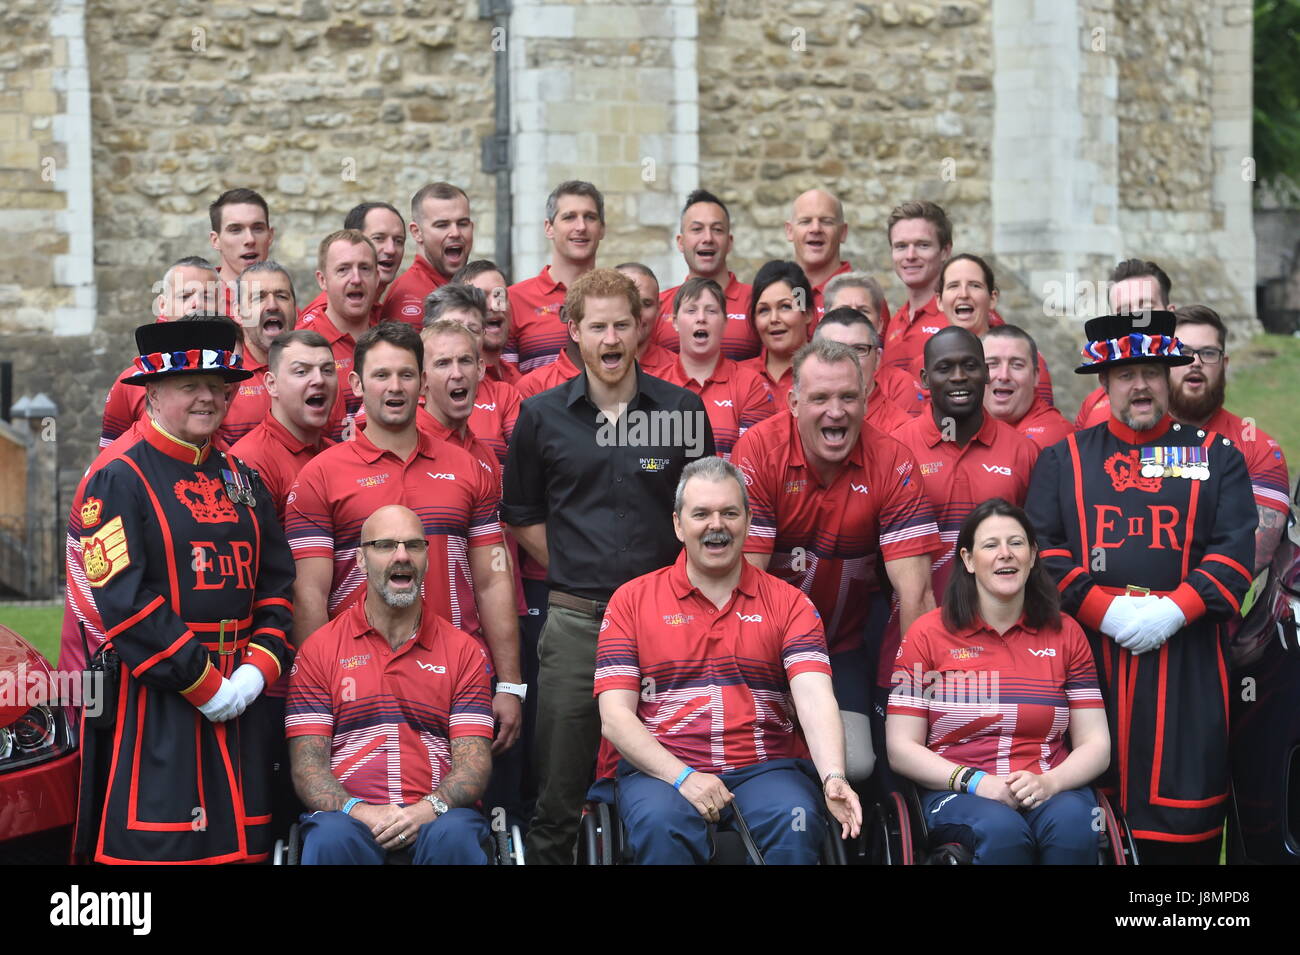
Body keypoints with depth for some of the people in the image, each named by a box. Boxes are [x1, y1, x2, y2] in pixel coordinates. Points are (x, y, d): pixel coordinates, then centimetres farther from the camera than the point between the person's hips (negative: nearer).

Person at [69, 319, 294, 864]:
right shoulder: (119, 479, -7)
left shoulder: (241, 481, 16)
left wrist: (258, 670, -3)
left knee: (239, 841, 9)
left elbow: (276, 586, 14)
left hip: (238, 700, 7)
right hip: (153, 706, -7)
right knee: (154, 845, -7)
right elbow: (121, 602, -16)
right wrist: (204, 683, -15)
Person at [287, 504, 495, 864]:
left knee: (454, 836, -34)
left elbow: (474, 761, 4)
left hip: (437, 815, 1)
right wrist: (356, 810, -17)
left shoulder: (463, 651, 12)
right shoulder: (320, 649, 11)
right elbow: (306, 762, 3)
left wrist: (429, 808, -17)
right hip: (347, 814, -1)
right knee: (332, 838, -36)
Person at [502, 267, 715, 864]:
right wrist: (571, 571, 2)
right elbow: (521, 516, 12)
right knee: (559, 794, 3)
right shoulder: (542, 416, 4)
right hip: (576, 620, 0)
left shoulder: (683, 410, 4)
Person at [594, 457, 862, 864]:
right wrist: (682, 777, -15)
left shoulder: (788, 602, 10)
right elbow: (615, 717, 1)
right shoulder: (632, 600, 9)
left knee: (796, 821, -32)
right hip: (662, 769, -1)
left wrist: (834, 780, -25)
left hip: (767, 768, 1)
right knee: (659, 823, -35)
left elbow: (815, 699, -6)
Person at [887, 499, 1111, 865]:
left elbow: (1095, 745, 9)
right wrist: (974, 782, -14)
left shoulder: (1065, 634, 13)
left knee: (1071, 825, -34)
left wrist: (1048, 783, -13)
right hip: (957, 793, -1)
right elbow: (901, 749, 2)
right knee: (1002, 830, -36)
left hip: (1049, 790, 1)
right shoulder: (928, 635, 6)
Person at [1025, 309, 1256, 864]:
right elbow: (1045, 550, 1)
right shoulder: (1063, 460, 12)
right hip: (1089, 653, 1)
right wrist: (1106, 610, -13)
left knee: (1184, 810, -3)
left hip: (1186, 660, 0)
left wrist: (1173, 610, -14)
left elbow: (1235, 551, 0)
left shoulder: (1216, 456, 11)